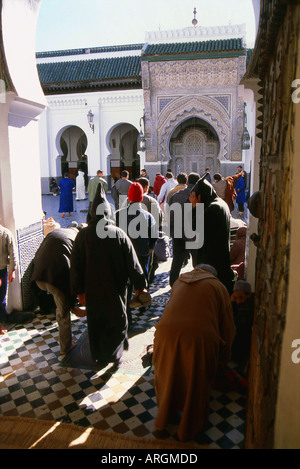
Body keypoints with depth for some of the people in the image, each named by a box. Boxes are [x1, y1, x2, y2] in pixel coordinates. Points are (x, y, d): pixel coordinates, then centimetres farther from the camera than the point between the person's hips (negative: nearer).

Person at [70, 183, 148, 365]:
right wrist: (140, 284, 4)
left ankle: (98, 354, 34)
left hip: (92, 290, 2)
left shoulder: (83, 235, -9)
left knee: (95, 322, 19)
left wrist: (79, 290, 7)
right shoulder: (119, 234, -14)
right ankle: (110, 354, 18)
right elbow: (132, 262, -8)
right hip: (115, 289, -2)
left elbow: (76, 266, -4)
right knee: (117, 320, 17)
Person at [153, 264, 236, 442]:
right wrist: (224, 355, 31)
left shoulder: (180, 281, 25)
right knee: (196, 383, 21)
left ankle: (163, 419, 49)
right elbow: (227, 325, 16)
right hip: (199, 337, -3)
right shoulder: (217, 286, 15)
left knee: (167, 376, 27)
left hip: (167, 332, 3)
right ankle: (190, 429, 41)